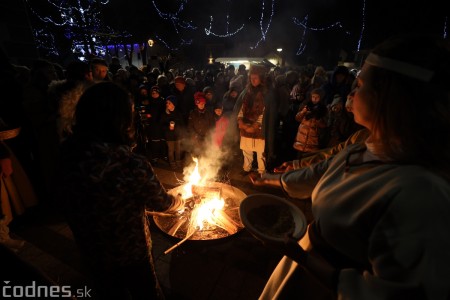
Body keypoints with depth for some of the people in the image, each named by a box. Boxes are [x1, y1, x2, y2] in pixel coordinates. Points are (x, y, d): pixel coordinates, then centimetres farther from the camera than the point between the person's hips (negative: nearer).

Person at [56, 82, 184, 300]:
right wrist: (181, 201, 3)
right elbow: (161, 204, -18)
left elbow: (66, 205, -5)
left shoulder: (68, 154, -20)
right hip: (131, 251, -4)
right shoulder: (133, 166, -36)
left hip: (90, 249, 5)